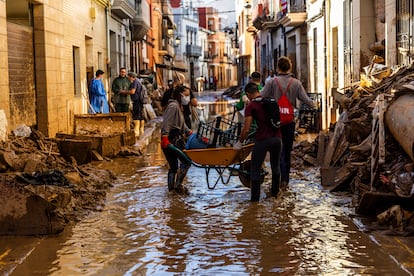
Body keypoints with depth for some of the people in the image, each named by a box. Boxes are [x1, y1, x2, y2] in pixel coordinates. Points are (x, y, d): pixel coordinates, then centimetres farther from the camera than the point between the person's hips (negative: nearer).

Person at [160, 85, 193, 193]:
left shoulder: (178, 106, 22)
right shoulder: (173, 106, -11)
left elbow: (182, 124, 28)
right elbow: (166, 123, -21)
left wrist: (190, 133, 21)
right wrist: (164, 137, -28)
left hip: (176, 138, 10)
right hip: (173, 139, -10)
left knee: (173, 166, 12)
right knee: (186, 161, -5)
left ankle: (171, 187, 14)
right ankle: (178, 184, -4)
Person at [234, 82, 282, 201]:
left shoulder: (251, 106, -5)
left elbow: (246, 129, -9)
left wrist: (239, 142, 4)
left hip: (262, 139, -5)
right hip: (277, 137, 6)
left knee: (255, 168, 6)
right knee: (276, 166, 23)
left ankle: (255, 197, 5)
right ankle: (275, 191, 35)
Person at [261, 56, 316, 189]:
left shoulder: (272, 82, -8)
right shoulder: (296, 83, -2)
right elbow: (306, 100, 0)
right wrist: (314, 104, 22)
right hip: (290, 121, 2)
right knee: (287, 150, 14)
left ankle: (282, 177, -13)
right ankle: (285, 180, 20)